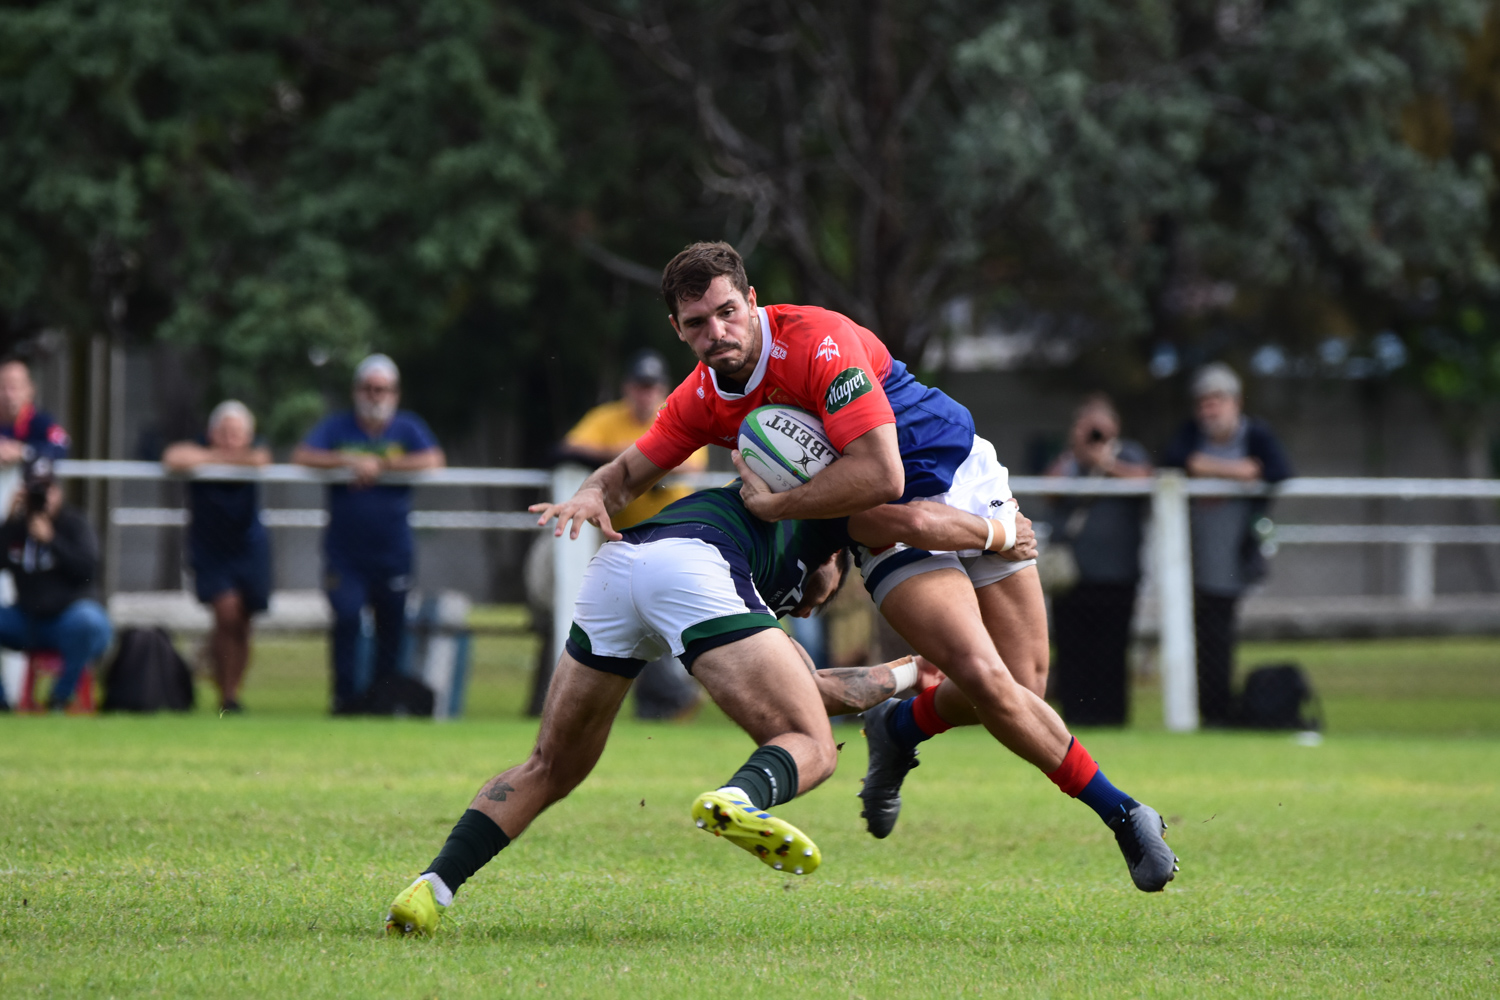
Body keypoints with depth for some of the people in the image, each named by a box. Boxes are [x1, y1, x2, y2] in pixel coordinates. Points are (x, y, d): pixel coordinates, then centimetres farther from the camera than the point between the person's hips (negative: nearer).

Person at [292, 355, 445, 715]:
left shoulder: (408, 428, 6)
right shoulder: (338, 426, 5)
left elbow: (434, 460, -11)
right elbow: (302, 456, -7)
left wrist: (381, 465, -15)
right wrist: (349, 461, -18)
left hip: (393, 549, 1)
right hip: (344, 551, -1)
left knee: (391, 624, 2)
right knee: (346, 619, -13)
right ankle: (345, 695, -5)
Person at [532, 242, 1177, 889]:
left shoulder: (820, 340, -27)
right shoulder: (701, 400, -6)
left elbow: (880, 475, -33)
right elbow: (632, 470, 9)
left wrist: (773, 504, -27)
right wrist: (594, 495, -15)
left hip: (967, 484, -3)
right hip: (894, 534, 3)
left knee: (1021, 685, -6)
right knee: (987, 680, -19)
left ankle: (900, 729, 26)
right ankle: (1120, 814, -5)